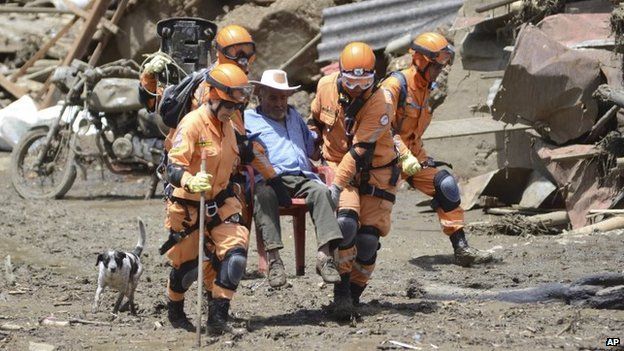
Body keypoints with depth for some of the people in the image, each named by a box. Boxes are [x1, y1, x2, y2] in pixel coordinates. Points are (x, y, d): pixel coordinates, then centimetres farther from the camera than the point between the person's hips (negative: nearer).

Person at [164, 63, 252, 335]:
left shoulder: (227, 127, 7)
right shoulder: (192, 123, -19)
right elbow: (173, 168, -30)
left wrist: (232, 200, 24)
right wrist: (190, 182, -50)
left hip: (219, 201, 6)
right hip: (187, 207, -6)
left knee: (235, 252, -16)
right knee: (185, 262, 8)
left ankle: (218, 316, -12)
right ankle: (175, 309, 38)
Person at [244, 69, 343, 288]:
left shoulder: (294, 116, 37)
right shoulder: (248, 119, 19)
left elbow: (311, 145, 43)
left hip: (302, 178, 4)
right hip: (270, 179, -4)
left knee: (321, 191, -30)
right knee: (263, 194, -39)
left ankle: (325, 254, -43)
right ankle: (273, 258, -47)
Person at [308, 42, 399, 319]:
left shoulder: (380, 104, -22)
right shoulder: (327, 86, -9)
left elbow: (360, 152, -26)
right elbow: (316, 119, 14)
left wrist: (337, 185, -31)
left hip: (374, 170, -1)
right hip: (336, 163, 1)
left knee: (368, 239, -5)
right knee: (345, 223, -23)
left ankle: (353, 294, 14)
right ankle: (342, 287, -10)